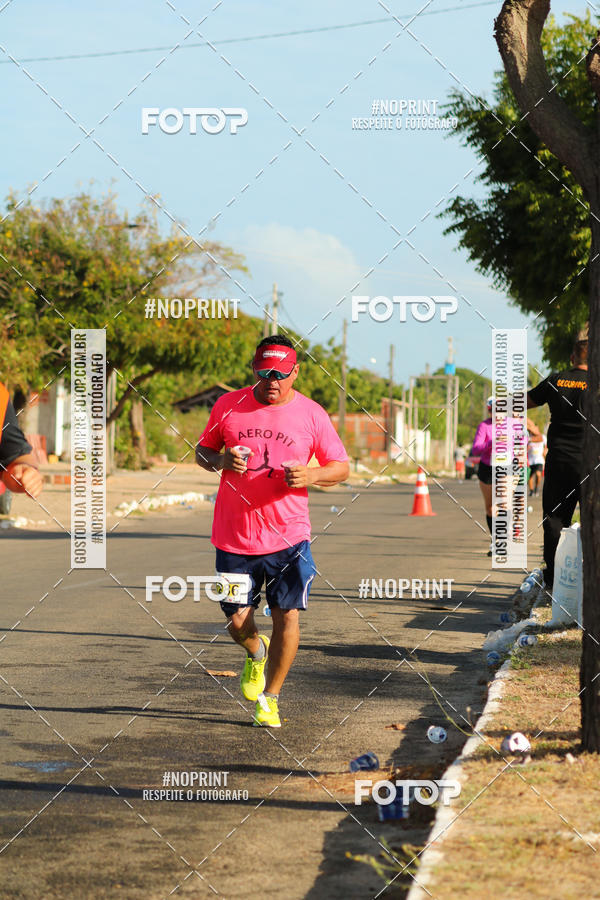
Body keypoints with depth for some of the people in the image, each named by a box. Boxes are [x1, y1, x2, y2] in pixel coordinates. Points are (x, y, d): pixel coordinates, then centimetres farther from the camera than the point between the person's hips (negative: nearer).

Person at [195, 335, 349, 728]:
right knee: (238, 622, 3)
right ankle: (256, 652, 39)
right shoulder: (228, 406, 2)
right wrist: (222, 461, -10)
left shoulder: (311, 414, 0)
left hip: (289, 536, -1)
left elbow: (341, 467, 7)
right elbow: (203, 450, 14)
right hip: (234, 537, 1)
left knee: (287, 616, -7)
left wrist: (311, 475, -14)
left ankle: (270, 697, 12)